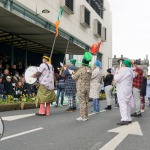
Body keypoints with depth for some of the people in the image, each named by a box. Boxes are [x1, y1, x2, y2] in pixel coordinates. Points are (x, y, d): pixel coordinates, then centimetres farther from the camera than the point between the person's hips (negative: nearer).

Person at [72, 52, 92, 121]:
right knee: (86, 102, 14)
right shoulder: (90, 69, 1)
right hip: (87, 88, 6)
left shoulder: (81, 69, -18)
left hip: (81, 88, -6)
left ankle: (83, 117, 4)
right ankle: (86, 116, 21)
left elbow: (74, 77, -9)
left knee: (82, 102, 0)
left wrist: (73, 75, 15)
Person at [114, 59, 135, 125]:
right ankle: (128, 119, 17)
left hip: (122, 90, -10)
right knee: (127, 104, 13)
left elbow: (117, 78, -17)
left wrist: (115, 75, 2)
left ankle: (124, 119, -17)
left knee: (123, 104, -12)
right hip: (128, 90, 10)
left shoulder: (123, 70, -15)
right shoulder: (130, 71, 16)